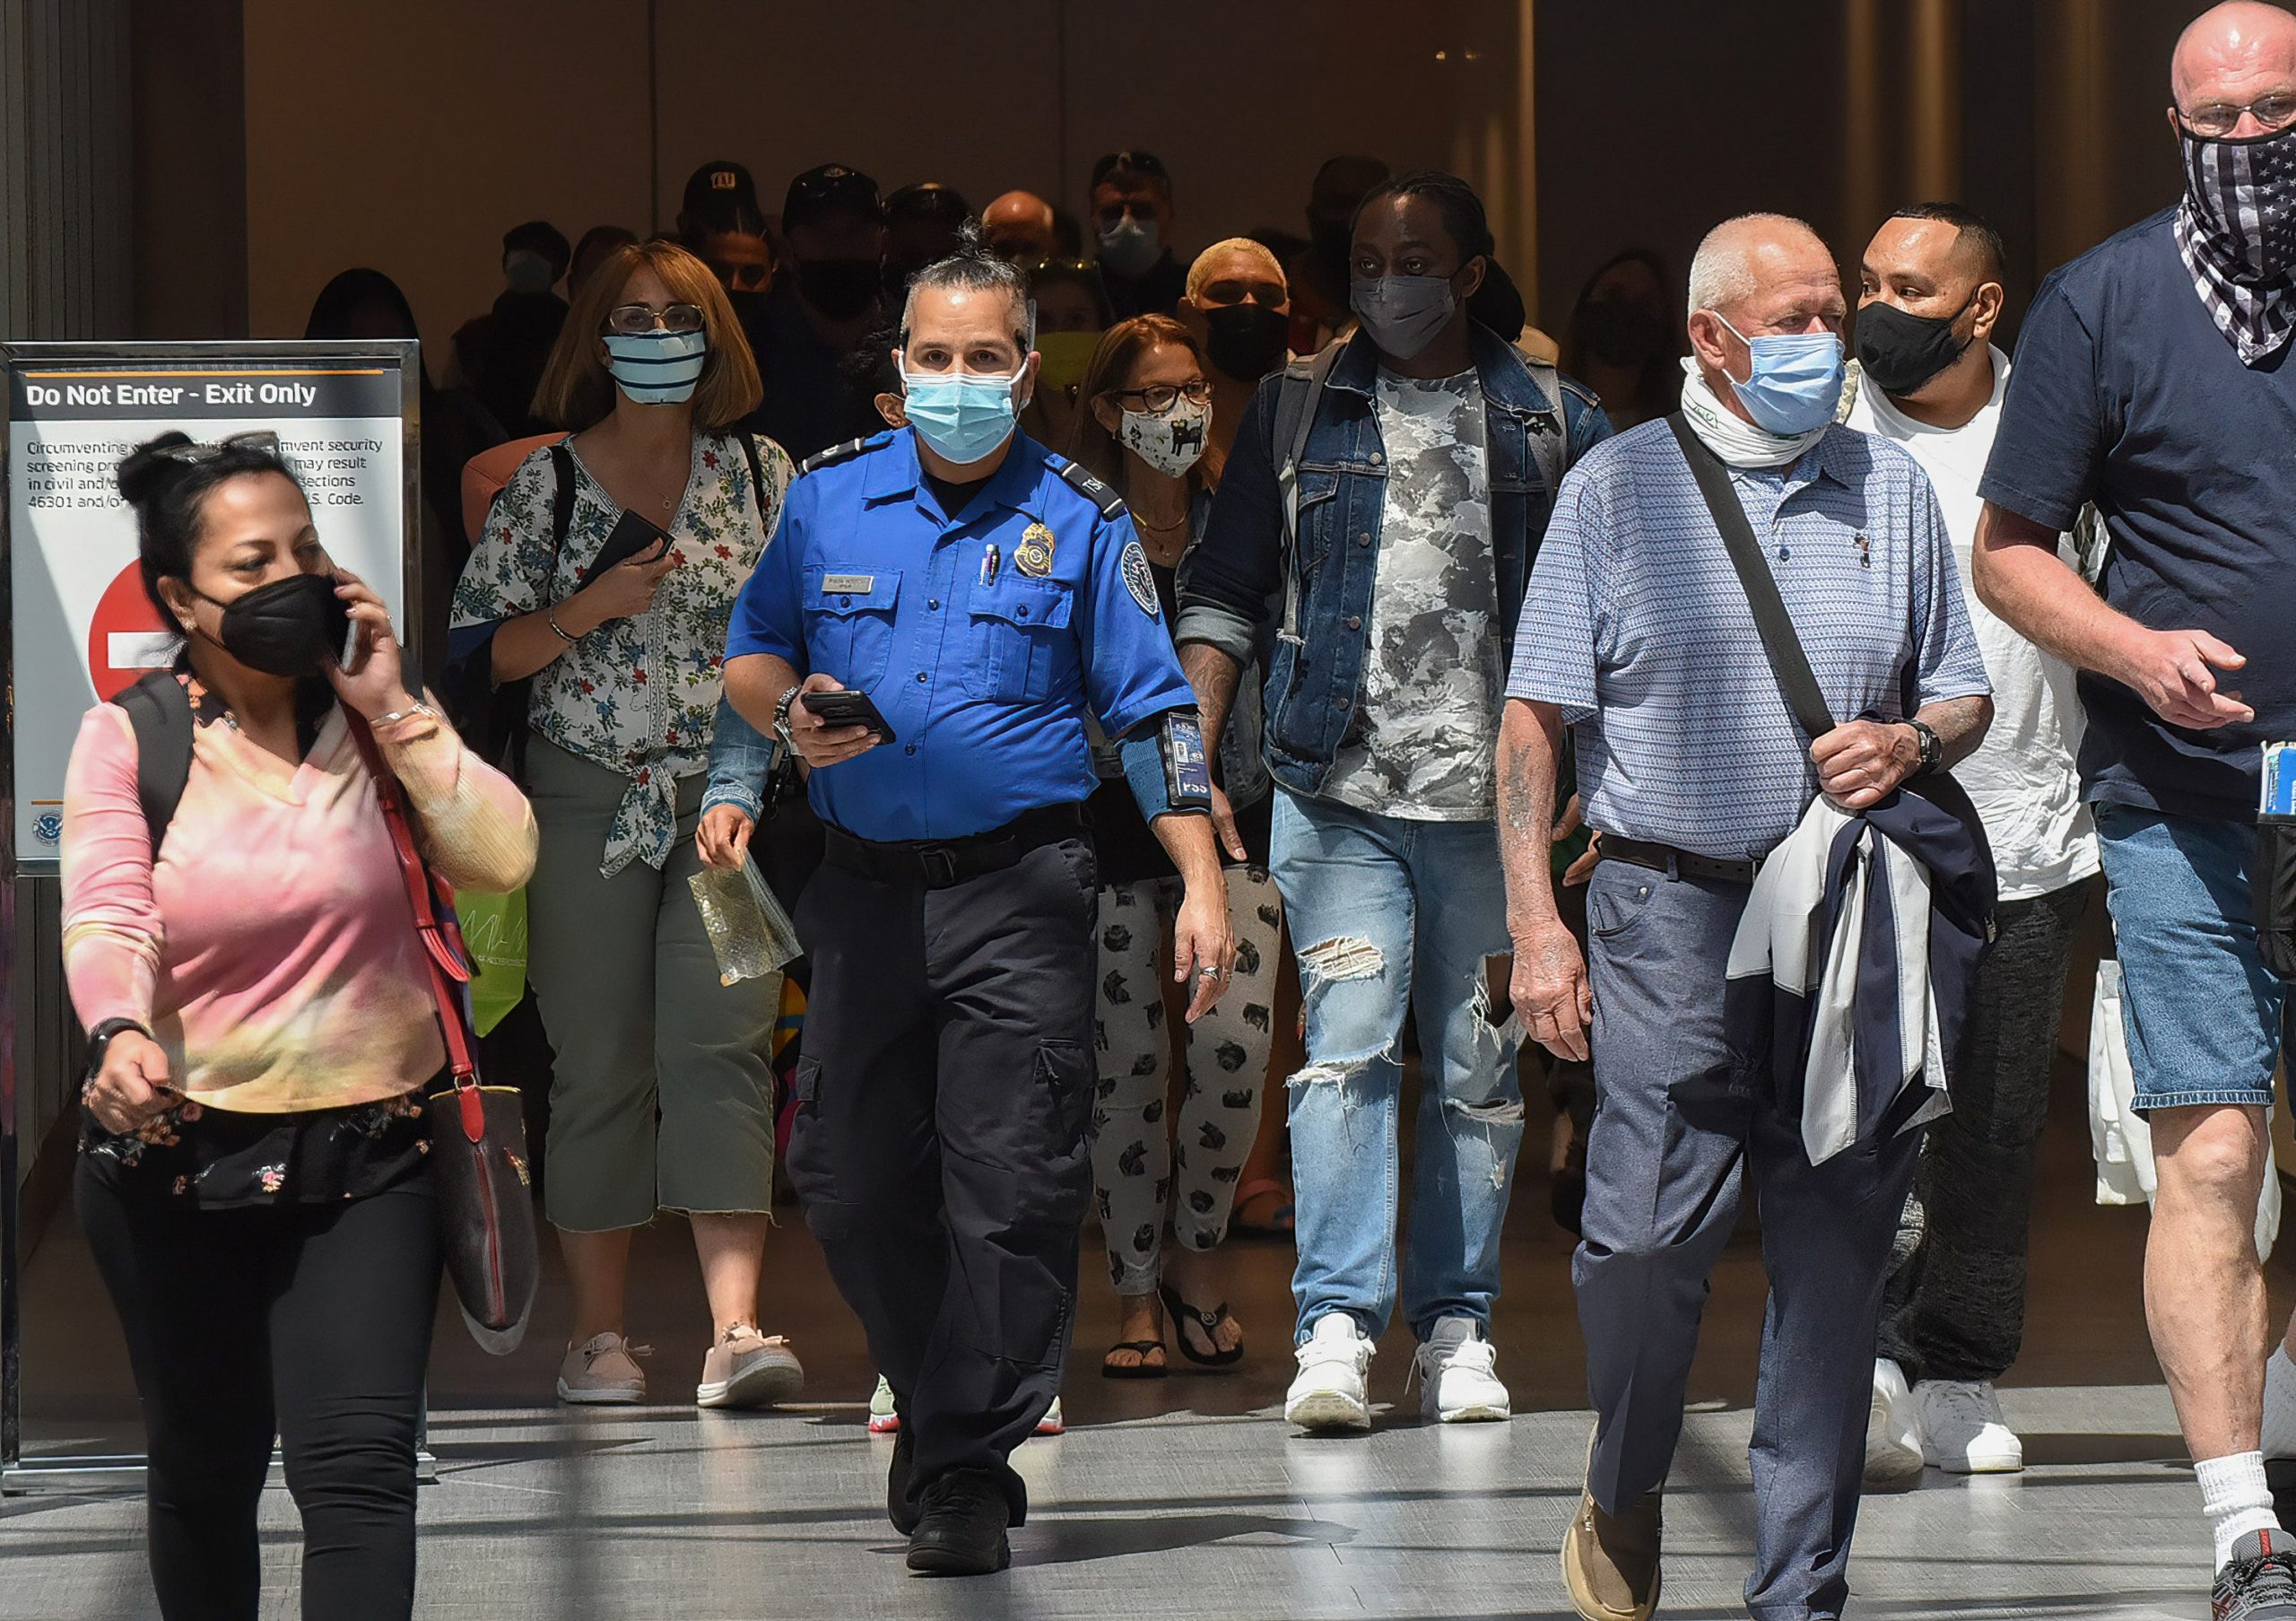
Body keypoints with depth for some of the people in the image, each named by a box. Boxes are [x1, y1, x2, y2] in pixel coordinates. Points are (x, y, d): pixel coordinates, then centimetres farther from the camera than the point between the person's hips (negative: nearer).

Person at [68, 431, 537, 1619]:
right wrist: (121, 1034, -38)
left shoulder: (374, 715, 3)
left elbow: (500, 859, -7)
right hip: (178, 1162, 0)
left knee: (360, 1464, -15)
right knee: (205, 1475, 14)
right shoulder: (128, 741, -3)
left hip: (365, 1159, 0)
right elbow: (106, 920, -17)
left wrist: (393, 710, -13)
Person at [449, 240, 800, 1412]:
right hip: (586, 798, 0)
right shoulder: (548, 482, 4)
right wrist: (587, 611, -12)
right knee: (599, 1062, 1)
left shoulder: (760, 476, 8)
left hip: (727, 793, 0)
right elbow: (483, 648, 3)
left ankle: (734, 1327, -20)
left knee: (720, 1044, -12)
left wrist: (746, 782, -2)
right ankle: (598, 1330, 11)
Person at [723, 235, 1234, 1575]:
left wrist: (1202, 882, -5)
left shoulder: (1080, 518, 3)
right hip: (867, 894, 3)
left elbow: (1154, 709, 2)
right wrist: (794, 712, -7)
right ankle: (948, 1402, 26)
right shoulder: (832, 500, 8)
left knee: (1011, 1189, -8)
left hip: (1019, 896, -3)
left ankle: (963, 1473, -2)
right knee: (849, 1185, 5)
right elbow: (749, 655, 16)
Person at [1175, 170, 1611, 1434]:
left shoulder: (1554, 424, 9)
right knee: (1347, 1046, -12)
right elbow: (1224, 593, 13)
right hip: (1338, 789, -1)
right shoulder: (1296, 413, 11)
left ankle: (1457, 1328, 13)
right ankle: (1335, 1329, -14)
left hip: (1492, 795, 1)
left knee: (1478, 1068, 5)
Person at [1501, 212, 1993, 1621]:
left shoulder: (1891, 489, 13)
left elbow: (1967, 698, 19)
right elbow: (1537, 716, 2)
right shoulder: (1617, 488, 4)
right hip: (1672, 917, -3)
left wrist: (1910, 741, -5)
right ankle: (1625, 1494, 16)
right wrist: (1536, 922, -6)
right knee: (1653, 1237, -12)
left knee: (1837, 1261, 1)